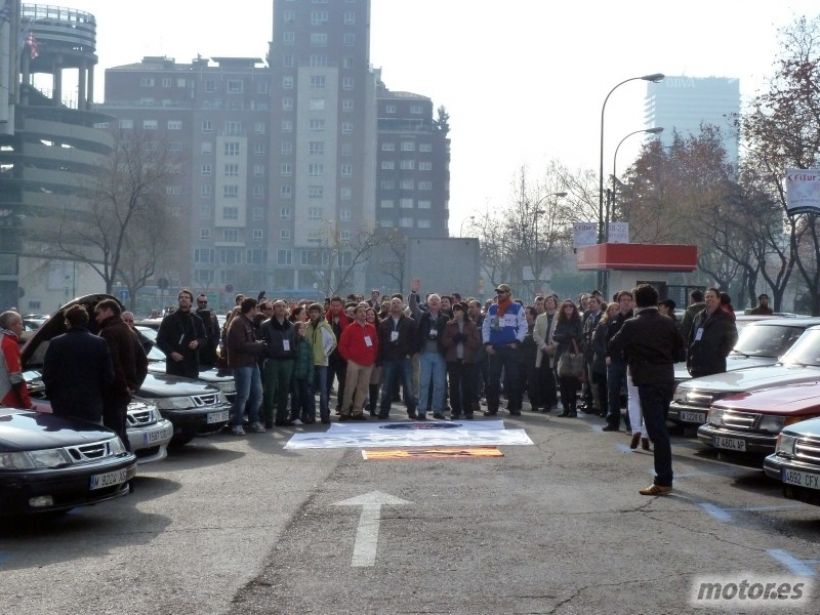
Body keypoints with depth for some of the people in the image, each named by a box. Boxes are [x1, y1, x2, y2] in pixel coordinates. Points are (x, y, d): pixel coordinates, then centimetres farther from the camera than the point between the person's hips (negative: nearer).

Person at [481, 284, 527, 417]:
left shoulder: (517, 308, 2)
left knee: (512, 378, 0)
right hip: (494, 348, 3)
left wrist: (516, 342, -9)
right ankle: (492, 408, 7)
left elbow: (523, 326, -1)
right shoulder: (492, 309, 13)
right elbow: (485, 327, 13)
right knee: (492, 379, 2)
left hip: (510, 348, -3)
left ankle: (515, 407, 5)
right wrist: (487, 344, 2)